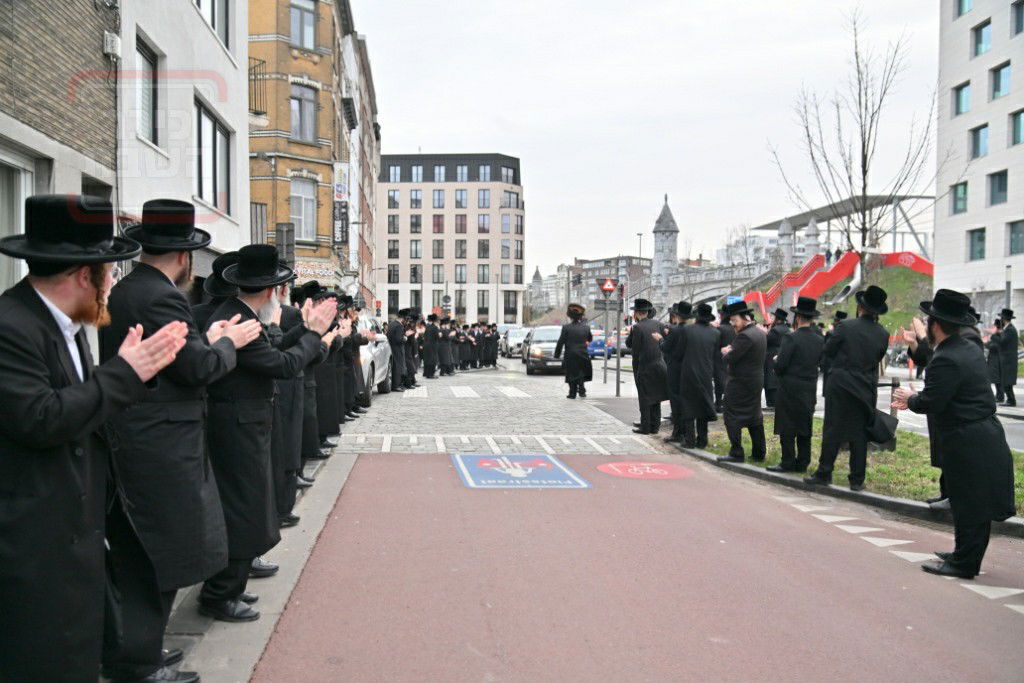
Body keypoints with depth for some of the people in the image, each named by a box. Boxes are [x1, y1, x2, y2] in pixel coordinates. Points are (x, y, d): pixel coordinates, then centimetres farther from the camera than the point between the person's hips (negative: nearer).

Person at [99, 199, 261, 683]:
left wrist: (206, 340, 13)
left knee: (133, 556, 20)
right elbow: (198, 369, -20)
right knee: (161, 557, 2)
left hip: (128, 441, 10)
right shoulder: (161, 297, -19)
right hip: (162, 452, -10)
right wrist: (227, 342, -4)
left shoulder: (119, 294, 10)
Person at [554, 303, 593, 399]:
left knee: (572, 375, 10)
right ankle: (581, 391, 8)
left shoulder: (566, 327, -11)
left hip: (570, 356, -2)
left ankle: (572, 393, 11)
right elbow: (590, 339, 14)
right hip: (583, 355, 2)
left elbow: (560, 342, -9)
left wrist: (557, 354, 0)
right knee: (582, 375, 17)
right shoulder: (586, 327, -3)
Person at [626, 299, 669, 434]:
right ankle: (655, 426, 17)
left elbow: (635, 351, -9)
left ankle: (645, 427, 5)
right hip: (659, 366, 5)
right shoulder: (657, 324, 5)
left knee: (644, 399, 3)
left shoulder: (637, 327, -12)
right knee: (655, 398, 13)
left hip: (644, 367, -5)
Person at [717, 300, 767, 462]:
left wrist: (725, 353, -1)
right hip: (756, 380, 9)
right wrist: (730, 351, 5)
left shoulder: (744, 336, -21)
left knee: (732, 417, -1)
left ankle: (736, 453, 0)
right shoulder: (761, 333, 10)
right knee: (755, 417, 15)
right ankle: (758, 453, 21)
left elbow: (730, 358, -22)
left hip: (740, 383, -9)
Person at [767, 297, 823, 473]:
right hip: (809, 391, 6)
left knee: (787, 429, 1)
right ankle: (803, 463, 18)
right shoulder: (819, 341, 2)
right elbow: (819, 362, 10)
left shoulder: (791, 338, -16)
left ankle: (788, 463, 3)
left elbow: (780, 366, -17)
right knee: (804, 428, 12)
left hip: (790, 391, -6)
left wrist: (775, 360, 4)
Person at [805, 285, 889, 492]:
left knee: (832, 430, 3)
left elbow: (828, 351, -3)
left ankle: (824, 474, 7)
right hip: (866, 389, 3)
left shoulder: (846, 327, -13)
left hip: (840, 384, -3)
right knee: (859, 434, 8)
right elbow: (878, 358, 11)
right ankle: (857, 480, 12)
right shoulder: (883, 334, -1)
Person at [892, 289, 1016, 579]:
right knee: (972, 503, 18)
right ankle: (963, 554, 30)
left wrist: (910, 398, -4)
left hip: (967, 443, -10)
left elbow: (930, 403, -23)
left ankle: (964, 564, 9)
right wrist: (915, 398, 15)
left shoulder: (946, 359, -22)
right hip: (983, 437, 10)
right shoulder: (969, 348, 9)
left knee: (969, 506, 0)